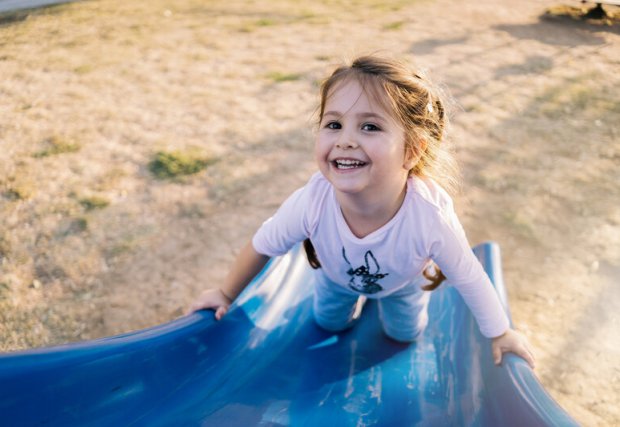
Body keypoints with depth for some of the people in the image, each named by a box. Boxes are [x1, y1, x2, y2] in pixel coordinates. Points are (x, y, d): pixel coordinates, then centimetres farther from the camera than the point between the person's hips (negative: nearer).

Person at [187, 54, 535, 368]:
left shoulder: (433, 217, -47)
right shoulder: (311, 203, -44)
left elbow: (469, 279, -25)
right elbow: (262, 247, -22)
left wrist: (500, 333, -8)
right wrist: (227, 295, -6)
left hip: (404, 280, 0)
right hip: (339, 275, 1)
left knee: (405, 335, 25)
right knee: (330, 324, 26)